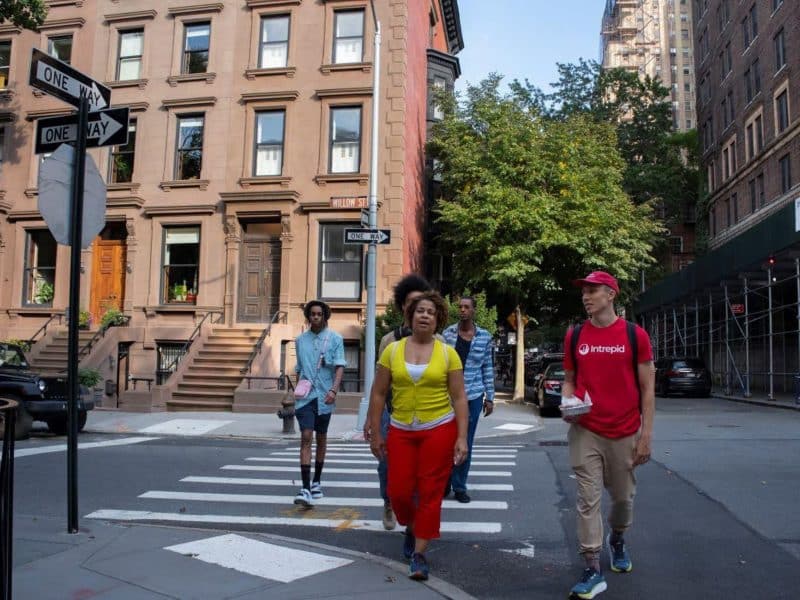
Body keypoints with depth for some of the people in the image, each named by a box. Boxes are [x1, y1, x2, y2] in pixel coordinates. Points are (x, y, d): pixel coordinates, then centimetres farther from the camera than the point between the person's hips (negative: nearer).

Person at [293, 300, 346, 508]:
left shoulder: (335, 339, 0)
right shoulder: (301, 340, 9)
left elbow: (340, 367, -8)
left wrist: (333, 390, -21)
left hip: (324, 396, -1)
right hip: (305, 396, 1)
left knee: (321, 438, 13)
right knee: (306, 437, -11)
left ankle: (317, 481, 29)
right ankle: (306, 488, -15)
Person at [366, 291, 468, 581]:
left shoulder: (448, 353, -2)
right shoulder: (392, 350, 1)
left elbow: (459, 397, 0)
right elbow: (378, 394, 4)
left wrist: (462, 438, -6)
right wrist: (375, 433, 3)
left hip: (439, 430, -1)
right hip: (401, 431, 2)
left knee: (430, 493, 1)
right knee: (398, 490, 4)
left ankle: (419, 553, 15)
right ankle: (411, 528, 36)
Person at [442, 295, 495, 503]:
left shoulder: (484, 337, 3)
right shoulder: (447, 334, 0)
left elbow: (488, 369, 7)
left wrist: (490, 397, 6)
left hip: (473, 396, 1)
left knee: (466, 443, 8)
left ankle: (459, 486, 19)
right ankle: (444, 483, 22)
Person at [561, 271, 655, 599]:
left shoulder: (635, 335, -5)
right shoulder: (574, 336, 2)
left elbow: (647, 388, -3)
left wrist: (646, 435, -6)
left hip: (625, 434, 0)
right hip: (585, 432, 1)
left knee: (622, 496, 17)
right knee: (588, 500, -2)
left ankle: (617, 540, 46)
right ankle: (592, 570, 6)